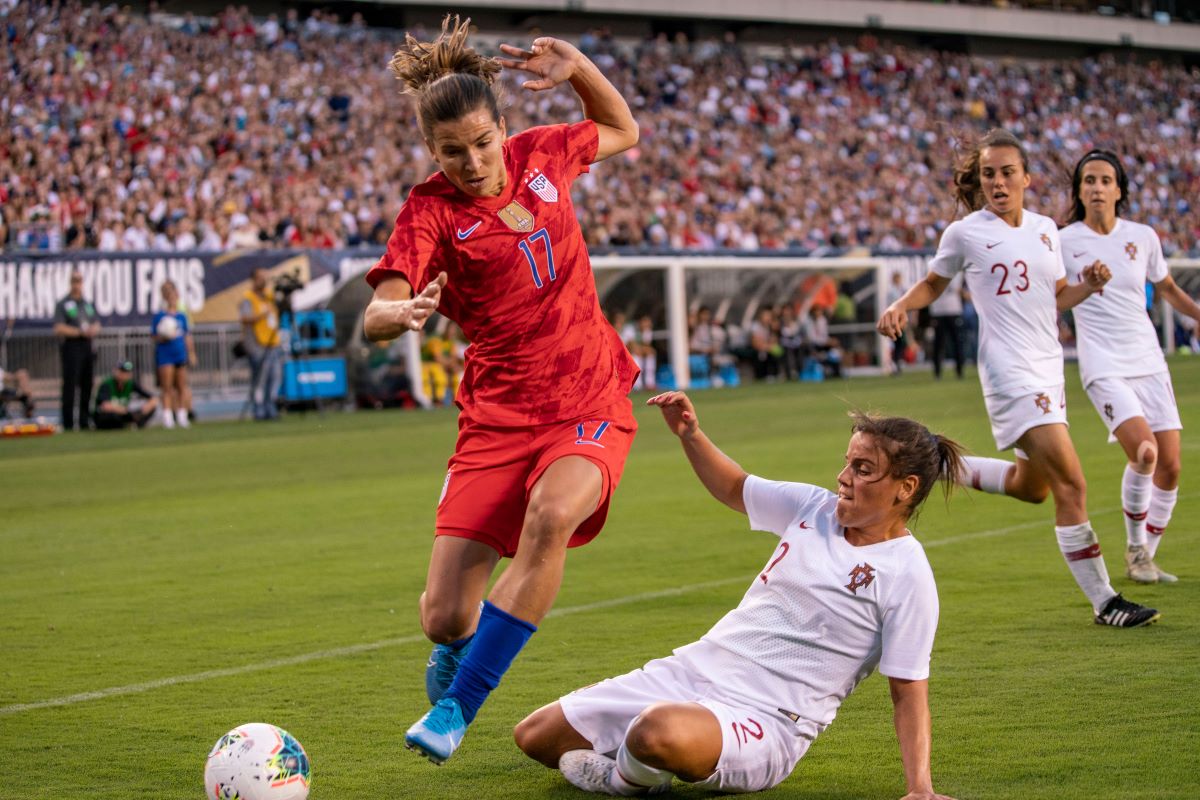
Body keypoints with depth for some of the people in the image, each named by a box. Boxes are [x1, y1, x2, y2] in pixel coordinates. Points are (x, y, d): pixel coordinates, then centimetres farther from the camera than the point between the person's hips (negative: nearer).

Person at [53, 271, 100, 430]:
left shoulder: (89, 304, 19)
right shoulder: (63, 304, 0)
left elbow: (97, 324, 20)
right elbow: (59, 328, -9)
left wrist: (93, 330, -4)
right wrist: (79, 332, -15)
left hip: (89, 347, 6)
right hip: (71, 347, -6)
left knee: (87, 385, 7)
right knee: (70, 385, -10)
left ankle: (84, 422, 13)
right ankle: (68, 423, -9)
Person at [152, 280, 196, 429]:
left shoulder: (182, 316, 9)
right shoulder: (159, 316, -3)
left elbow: (187, 337, 14)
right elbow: (154, 337, -1)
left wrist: (191, 353, 12)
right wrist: (163, 337, -20)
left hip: (180, 354, 4)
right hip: (165, 355, -4)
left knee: (182, 386, 8)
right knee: (167, 387, -4)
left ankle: (182, 416, 15)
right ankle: (167, 417, -2)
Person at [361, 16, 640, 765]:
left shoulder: (540, 154, 2)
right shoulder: (431, 210, -9)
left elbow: (623, 131, 23)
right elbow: (376, 317, -21)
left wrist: (577, 67, 4)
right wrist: (403, 313, -46)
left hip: (590, 402, 1)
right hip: (499, 414, -1)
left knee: (551, 512, -33)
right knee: (444, 616, -6)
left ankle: (458, 705, -21)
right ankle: (460, 643, 36)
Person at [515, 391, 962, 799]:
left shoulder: (907, 575, -11)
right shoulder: (816, 508, 6)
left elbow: (908, 690, -9)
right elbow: (734, 489, 24)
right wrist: (690, 435, 7)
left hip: (764, 723, -7)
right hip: (692, 670, 7)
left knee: (660, 733, -41)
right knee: (535, 737, 3)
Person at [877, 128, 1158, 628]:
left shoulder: (1045, 229, 9)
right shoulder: (965, 233, -4)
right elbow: (933, 283, 12)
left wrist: (1089, 286, -2)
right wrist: (900, 306, -7)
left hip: (1048, 369, 7)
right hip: (1011, 373, -7)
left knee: (1033, 488, 17)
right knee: (1071, 483, -15)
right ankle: (1103, 602, -9)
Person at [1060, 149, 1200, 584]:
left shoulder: (1143, 237, 6)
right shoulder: (1063, 242, -3)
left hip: (1148, 361, 4)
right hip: (1104, 366, -4)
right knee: (1144, 451, -24)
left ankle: (1147, 556, 17)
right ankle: (1134, 550, -4)